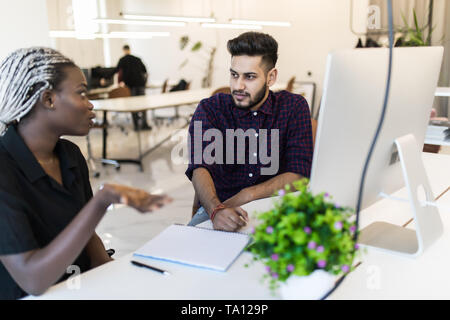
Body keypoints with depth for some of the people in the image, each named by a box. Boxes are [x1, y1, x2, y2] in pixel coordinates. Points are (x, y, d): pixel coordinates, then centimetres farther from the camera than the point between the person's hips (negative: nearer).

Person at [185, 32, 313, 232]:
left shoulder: (293, 107, -1)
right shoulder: (209, 110, -2)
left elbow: (299, 175, -7)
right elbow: (200, 168, -18)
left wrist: (247, 195, -20)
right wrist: (216, 209, -38)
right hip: (217, 208, -1)